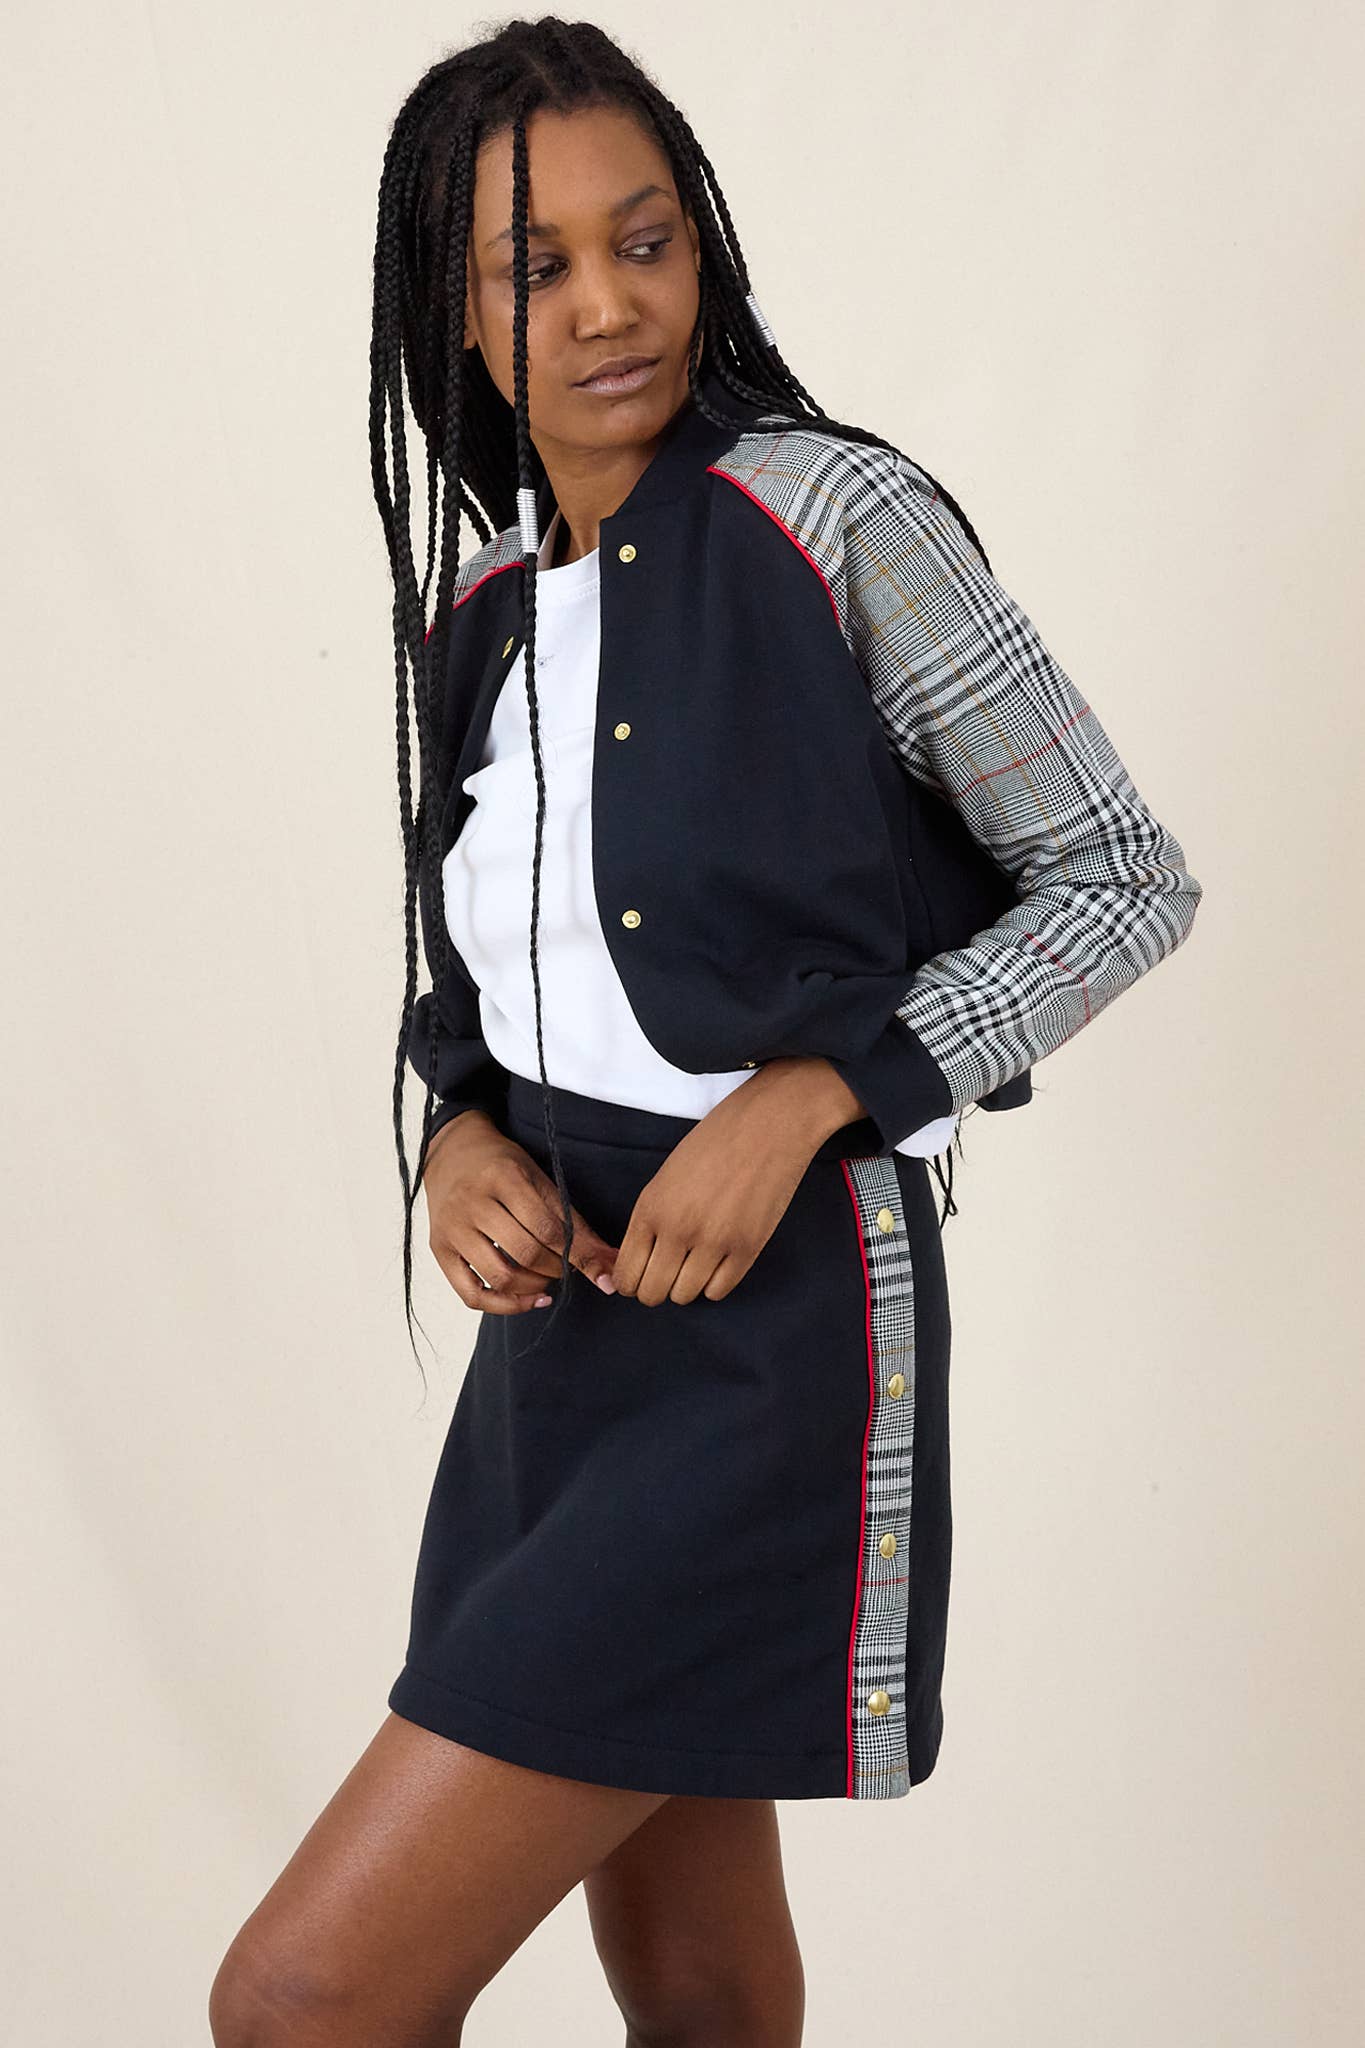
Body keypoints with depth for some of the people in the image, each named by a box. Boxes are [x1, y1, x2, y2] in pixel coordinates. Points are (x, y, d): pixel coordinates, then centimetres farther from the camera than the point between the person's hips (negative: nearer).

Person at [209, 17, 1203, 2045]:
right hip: (562, 1314, 7)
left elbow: (1127, 879, -7)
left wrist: (805, 1094, -17)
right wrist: (461, 1136, -3)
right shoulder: (473, 609, 10)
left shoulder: (835, 514, -10)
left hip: (778, 1332, -7)